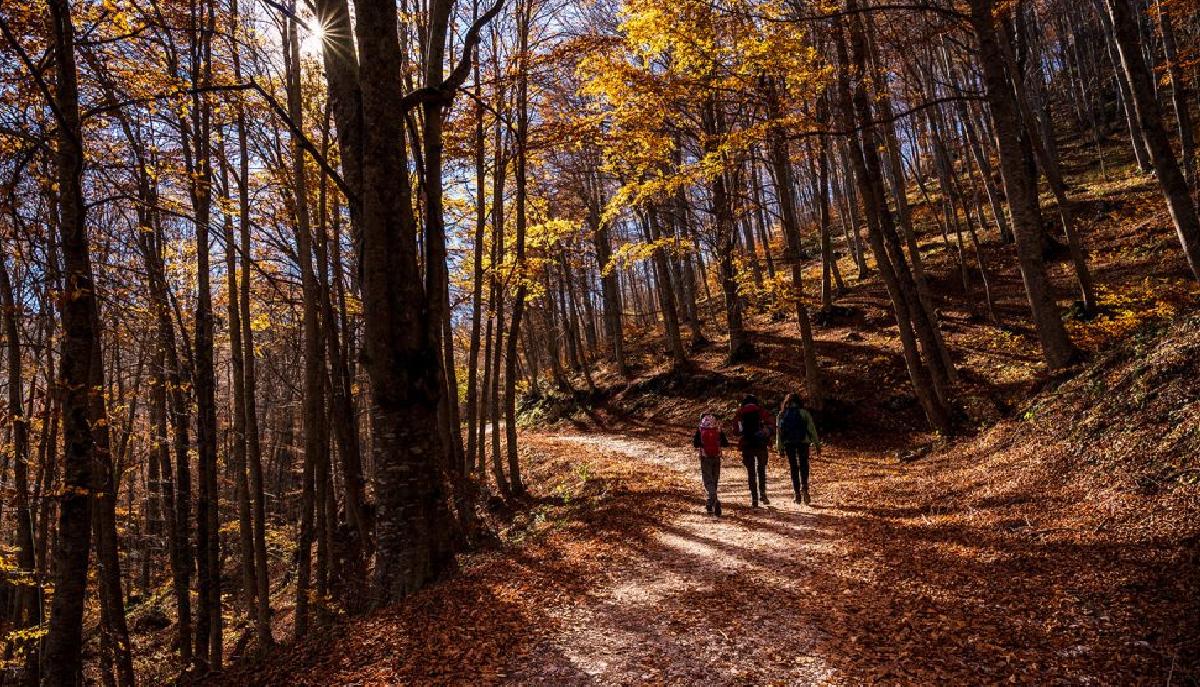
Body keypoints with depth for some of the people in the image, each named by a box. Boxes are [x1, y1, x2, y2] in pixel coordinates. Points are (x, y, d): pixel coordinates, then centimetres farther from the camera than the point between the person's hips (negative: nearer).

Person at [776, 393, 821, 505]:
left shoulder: (782, 415, 5)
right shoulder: (805, 413, 0)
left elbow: (779, 431, 4)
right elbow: (812, 429, -1)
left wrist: (780, 447, 9)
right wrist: (817, 444, 3)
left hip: (788, 444, 2)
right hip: (803, 442, -2)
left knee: (793, 468, 9)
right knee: (804, 466, 7)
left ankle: (797, 494, 7)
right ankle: (804, 488, -16)